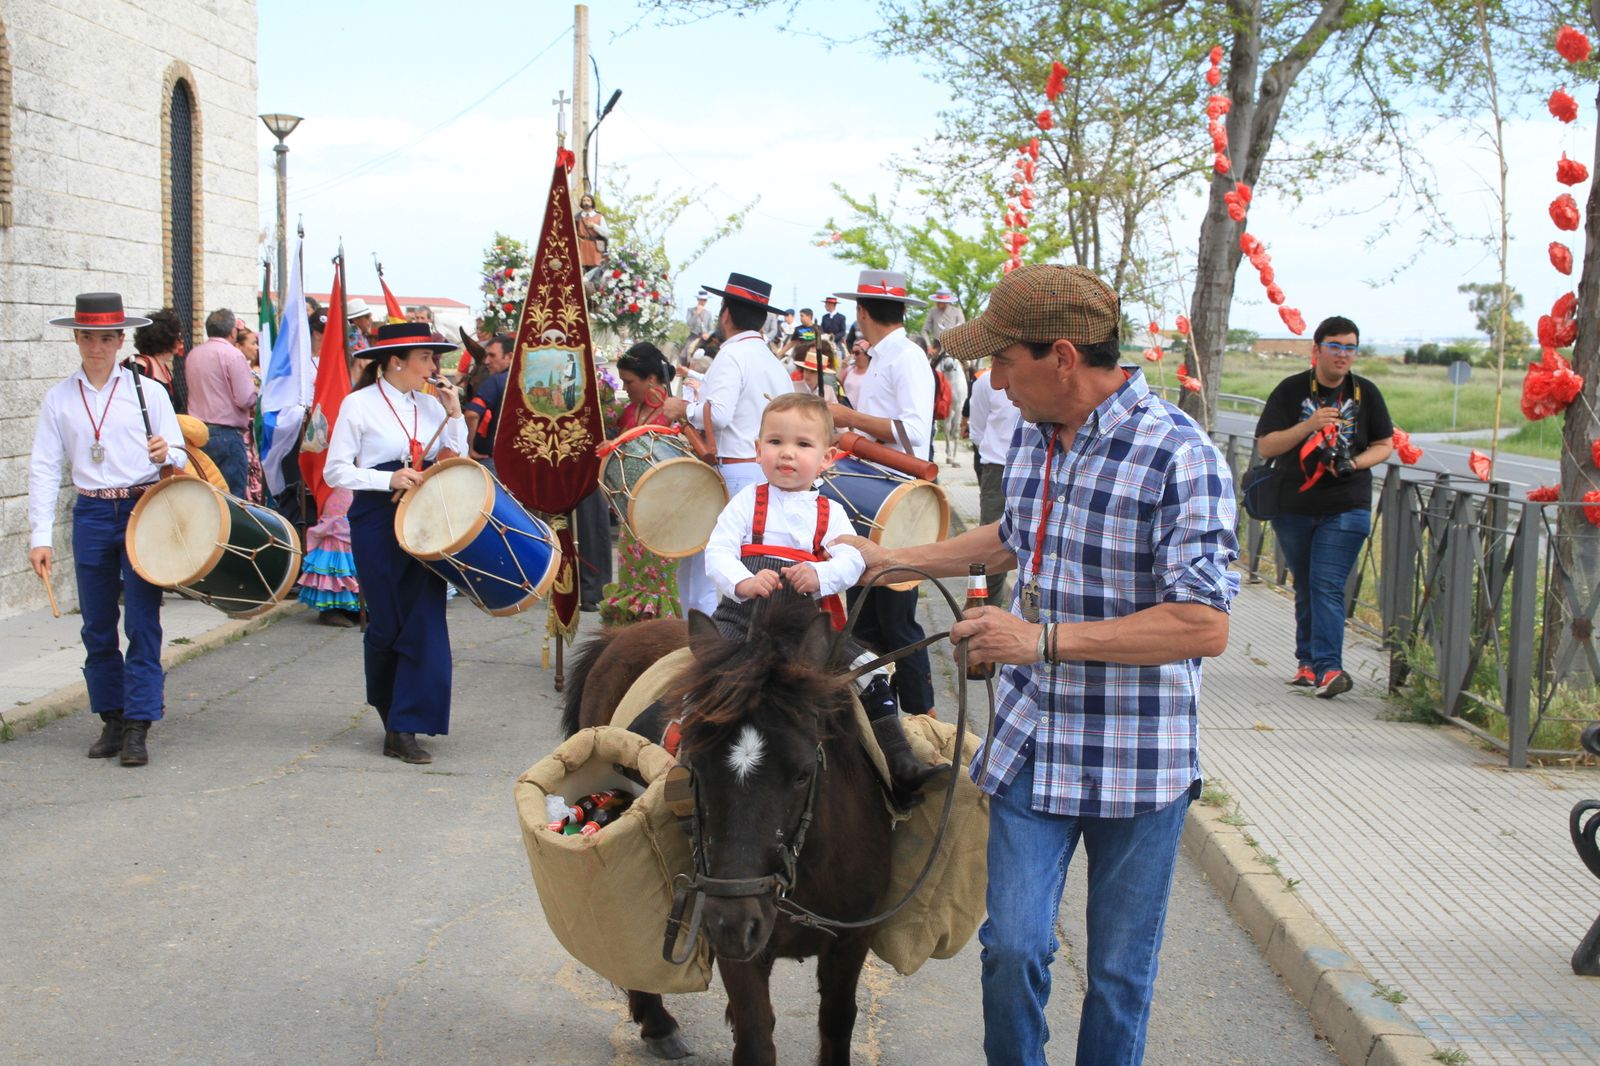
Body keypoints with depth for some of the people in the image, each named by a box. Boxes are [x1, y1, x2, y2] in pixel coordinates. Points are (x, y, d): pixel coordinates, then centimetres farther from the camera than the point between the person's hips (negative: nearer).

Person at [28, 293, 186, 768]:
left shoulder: (147, 393, 3)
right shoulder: (59, 399, 6)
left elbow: (179, 457, 4)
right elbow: (44, 469, 4)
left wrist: (166, 454, -21)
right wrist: (41, 536, -3)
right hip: (91, 515, 2)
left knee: (143, 623, -6)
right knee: (97, 628, 9)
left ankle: (138, 727, -2)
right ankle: (111, 720, 21)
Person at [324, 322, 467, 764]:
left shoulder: (430, 405, 10)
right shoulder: (359, 405, -3)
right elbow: (335, 471, -5)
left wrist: (455, 416, 0)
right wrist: (389, 479, -17)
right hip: (377, 522, -4)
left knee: (426, 620, -6)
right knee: (387, 622, 4)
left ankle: (404, 730, -5)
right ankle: (388, 705, 31)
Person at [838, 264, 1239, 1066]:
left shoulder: (1178, 457, -18)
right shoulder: (1032, 436, 5)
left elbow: (1205, 626, -23)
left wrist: (1045, 640, -24)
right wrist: (892, 558, 28)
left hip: (1136, 758, -5)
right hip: (1030, 743, 5)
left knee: (1119, 969, 10)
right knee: (1013, 945, 1)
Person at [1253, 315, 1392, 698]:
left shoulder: (1365, 393, 4)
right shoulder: (1291, 390, -1)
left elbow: (1384, 445, 11)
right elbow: (1266, 446, -5)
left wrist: (1355, 463, -10)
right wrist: (1307, 426, -19)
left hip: (1346, 508, -1)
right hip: (1294, 507, 1)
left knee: (1327, 586, -12)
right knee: (1306, 588, 11)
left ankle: (1328, 666, -16)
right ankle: (1308, 661, 21)